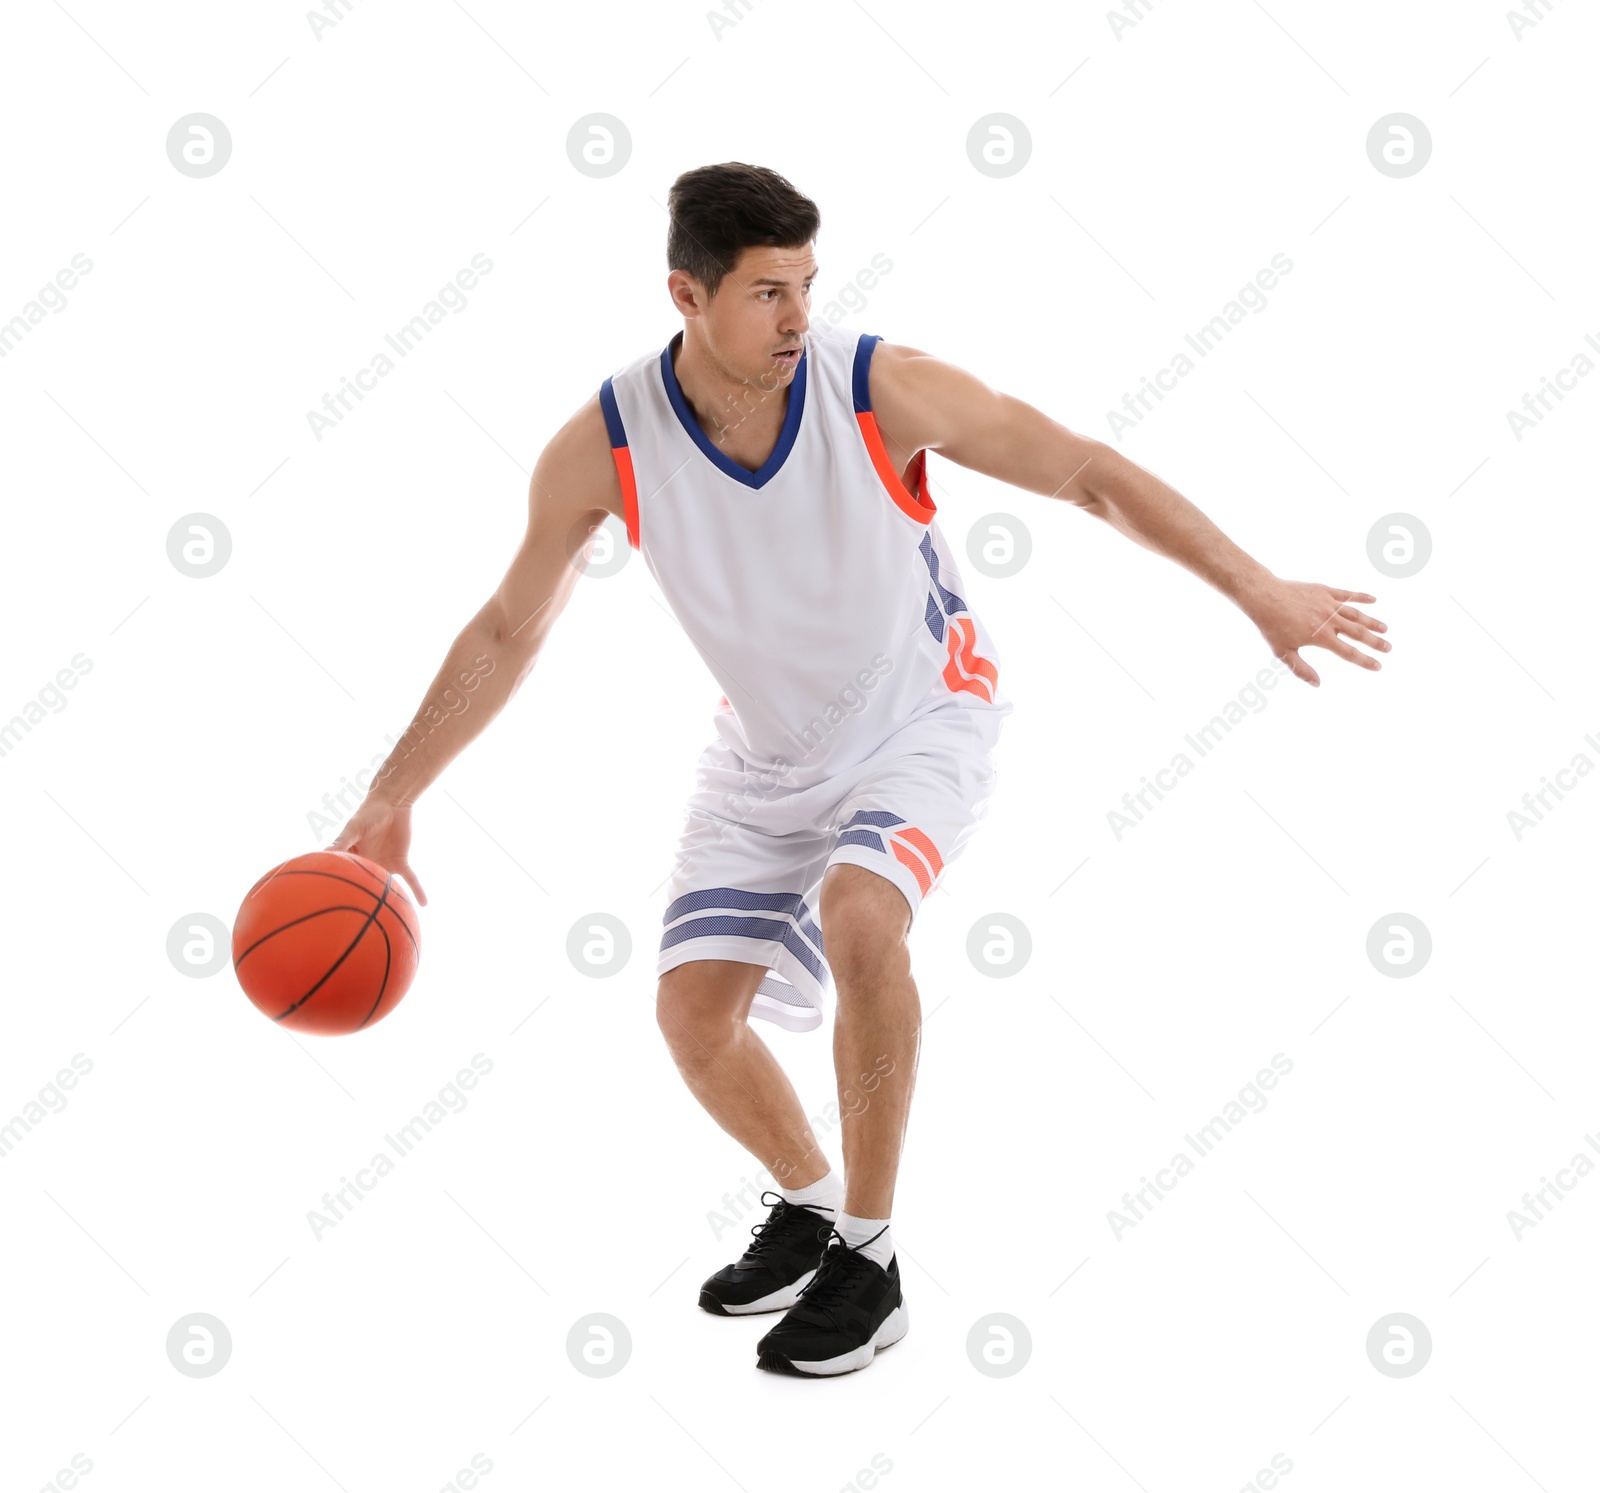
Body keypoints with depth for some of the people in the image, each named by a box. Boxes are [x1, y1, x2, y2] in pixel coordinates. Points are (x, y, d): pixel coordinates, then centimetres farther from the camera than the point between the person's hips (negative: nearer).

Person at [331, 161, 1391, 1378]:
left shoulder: (886, 389, -27)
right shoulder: (603, 449, -21)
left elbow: (1090, 473, -17)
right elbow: (510, 627, -7)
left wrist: (1259, 590, -20)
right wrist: (390, 798, -7)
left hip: (924, 718, -3)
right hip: (767, 750, 4)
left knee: (856, 913, -31)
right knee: (695, 1010, -5)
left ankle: (869, 1264, -14)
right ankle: (809, 1205, 27)